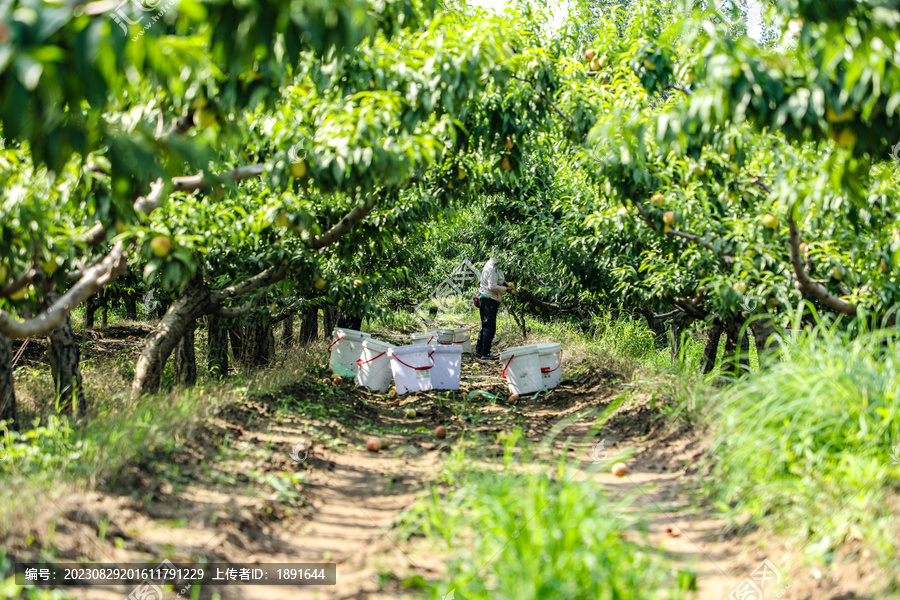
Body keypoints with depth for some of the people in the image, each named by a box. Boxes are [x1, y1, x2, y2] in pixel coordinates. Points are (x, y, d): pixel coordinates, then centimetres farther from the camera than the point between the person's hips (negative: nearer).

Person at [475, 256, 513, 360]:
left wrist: (505, 283, 8)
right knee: (489, 327, -9)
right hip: (489, 300, -11)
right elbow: (492, 286, -24)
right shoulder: (492, 269, -18)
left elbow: (495, 281, 25)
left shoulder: (494, 268, 14)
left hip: (487, 299, 11)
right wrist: (506, 289, -16)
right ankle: (485, 353, -7)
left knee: (485, 326, 17)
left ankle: (479, 350, 23)